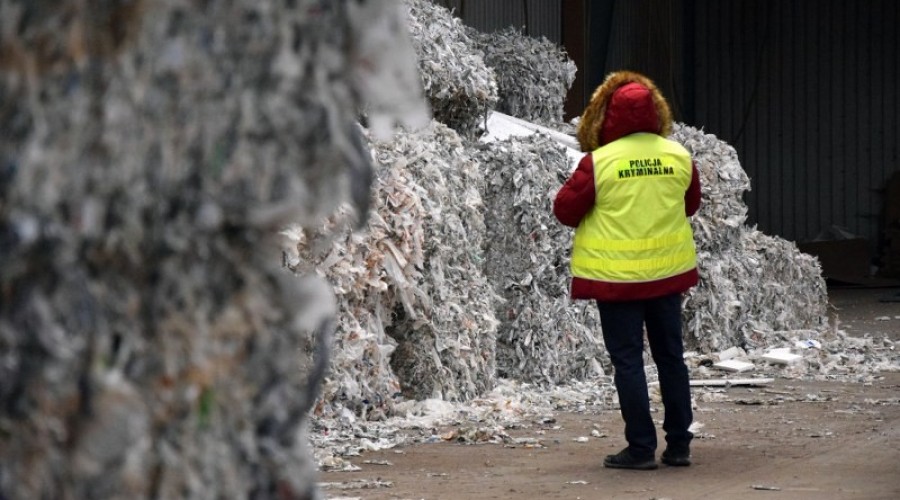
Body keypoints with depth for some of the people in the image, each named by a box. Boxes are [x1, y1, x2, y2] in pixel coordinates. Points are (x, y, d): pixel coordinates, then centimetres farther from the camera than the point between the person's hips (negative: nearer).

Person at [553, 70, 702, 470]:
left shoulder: (599, 161, -15)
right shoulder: (679, 156, -2)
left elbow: (565, 210, -6)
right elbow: (691, 204, 14)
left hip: (616, 277, -4)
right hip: (667, 272, 4)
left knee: (628, 361, 2)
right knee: (671, 356, 13)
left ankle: (641, 447, 2)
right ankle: (679, 444, 16)